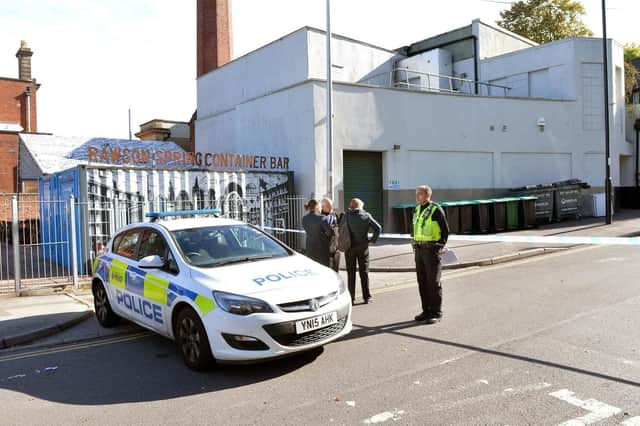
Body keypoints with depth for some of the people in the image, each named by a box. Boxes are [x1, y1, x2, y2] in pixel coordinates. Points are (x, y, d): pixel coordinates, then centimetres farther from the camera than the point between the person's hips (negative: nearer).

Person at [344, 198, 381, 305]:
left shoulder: (346, 216, -4)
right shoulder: (366, 215, -3)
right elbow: (378, 228, -6)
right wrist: (373, 240, 3)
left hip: (349, 247, 0)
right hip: (363, 247, 0)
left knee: (351, 273, 7)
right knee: (364, 272, 7)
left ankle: (351, 297, 9)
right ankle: (367, 297, 9)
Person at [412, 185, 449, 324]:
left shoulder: (436, 210, -10)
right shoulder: (417, 209, 12)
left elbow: (445, 229, -6)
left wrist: (440, 247, -9)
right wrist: (416, 245, 12)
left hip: (432, 249, -7)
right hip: (419, 250, 7)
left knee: (433, 282, -4)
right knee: (422, 281, 9)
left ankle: (436, 313, 4)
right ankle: (427, 311, 17)